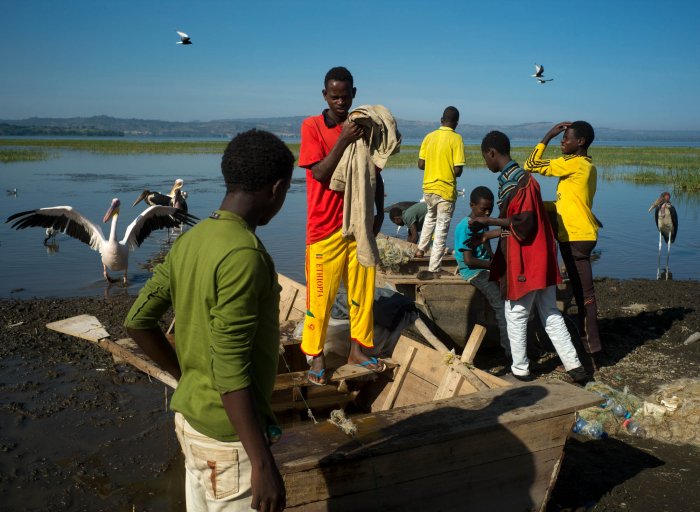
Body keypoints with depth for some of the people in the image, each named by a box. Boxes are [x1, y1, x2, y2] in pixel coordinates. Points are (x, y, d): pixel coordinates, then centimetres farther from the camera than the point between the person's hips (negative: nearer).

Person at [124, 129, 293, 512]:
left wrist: (186, 376, 12)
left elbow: (138, 321, 6)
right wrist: (263, 463, -22)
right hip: (229, 435, -8)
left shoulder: (190, 241, 1)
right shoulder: (243, 254, -25)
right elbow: (230, 370, -27)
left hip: (190, 416, 8)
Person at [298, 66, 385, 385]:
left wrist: (379, 212, 4)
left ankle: (357, 349, 24)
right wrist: (343, 141, -22)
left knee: (362, 290, 9)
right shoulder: (312, 126, -4)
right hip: (326, 227, -4)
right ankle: (316, 356, 13)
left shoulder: (363, 127, 8)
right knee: (321, 294, 1)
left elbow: (375, 175, 13)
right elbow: (321, 174, -13)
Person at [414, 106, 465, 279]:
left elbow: (421, 164, 3)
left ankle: (421, 249, 39)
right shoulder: (456, 138, -12)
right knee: (441, 228, 2)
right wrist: (452, 173, 6)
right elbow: (458, 170, -16)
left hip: (428, 187, 5)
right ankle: (433, 270, 5)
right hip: (446, 189, -5)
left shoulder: (429, 136, 2)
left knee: (431, 217, 32)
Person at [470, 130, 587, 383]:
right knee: (550, 313, 13)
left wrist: (490, 220, -14)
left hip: (525, 261, -9)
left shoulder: (519, 182, -17)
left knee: (516, 315, 4)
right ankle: (574, 366, 17)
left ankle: (520, 370, 17)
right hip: (538, 259, 9)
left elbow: (523, 223, -21)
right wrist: (486, 236, 19)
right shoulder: (512, 179, 13)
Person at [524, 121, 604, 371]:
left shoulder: (573, 163, -14)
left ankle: (593, 354, 0)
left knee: (584, 294, -5)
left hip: (577, 237, -10)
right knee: (582, 293, 15)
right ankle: (590, 346, 24)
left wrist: (547, 136, -5)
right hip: (576, 235, 10)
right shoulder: (585, 166, 15)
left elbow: (531, 165, -11)